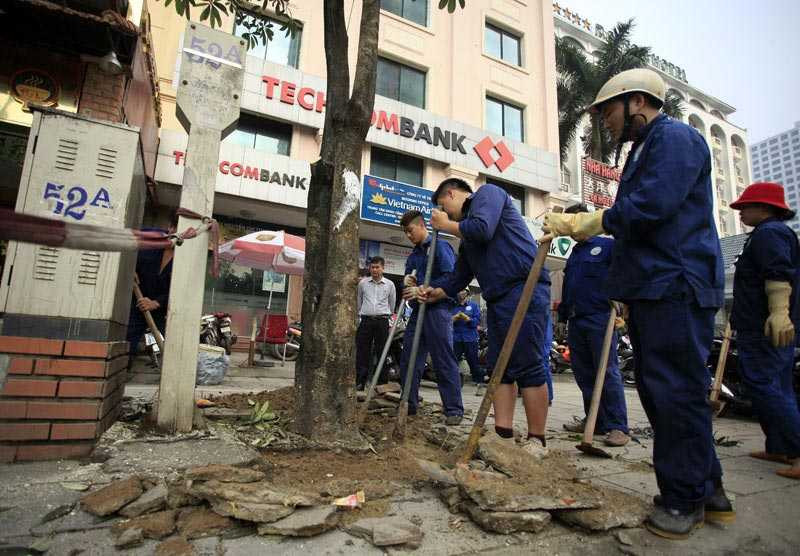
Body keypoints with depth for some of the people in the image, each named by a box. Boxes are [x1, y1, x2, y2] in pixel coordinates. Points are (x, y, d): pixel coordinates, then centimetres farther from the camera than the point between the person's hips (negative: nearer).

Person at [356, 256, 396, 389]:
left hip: (382, 321, 0)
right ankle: (359, 382, 3)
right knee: (362, 352, -1)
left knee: (382, 353, 2)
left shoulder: (390, 284, 7)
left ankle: (382, 383, 8)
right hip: (366, 321, 1)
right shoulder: (362, 282, 8)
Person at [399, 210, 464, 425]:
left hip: (437, 310, -8)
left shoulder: (440, 246, -3)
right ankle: (409, 404, 21)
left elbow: (450, 278, -14)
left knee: (444, 362, -5)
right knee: (408, 360, 9)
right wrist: (407, 281, -1)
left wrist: (423, 290, -19)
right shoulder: (413, 255, 20)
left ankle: (454, 410, 3)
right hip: (417, 311, 8)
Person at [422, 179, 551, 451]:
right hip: (498, 298, 10)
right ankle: (504, 436, 13)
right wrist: (437, 292, 15)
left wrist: (446, 225, -2)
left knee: (528, 367, -7)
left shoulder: (488, 192, 3)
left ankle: (537, 441, 2)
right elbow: (461, 275, 26)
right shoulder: (467, 233, 25)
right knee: (500, 368, 7)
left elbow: (483, 229, -17)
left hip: (524, 289, -10)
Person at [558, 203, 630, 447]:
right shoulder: (573, 255, 23)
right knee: (584, 375, 9)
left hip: (600, 319, -7)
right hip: (575, 322, 7)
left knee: (607, 372, -8)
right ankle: (595, 421, 18)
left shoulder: (608, 245, 3)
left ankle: (618, 427, -3)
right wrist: (562, 313, 20)